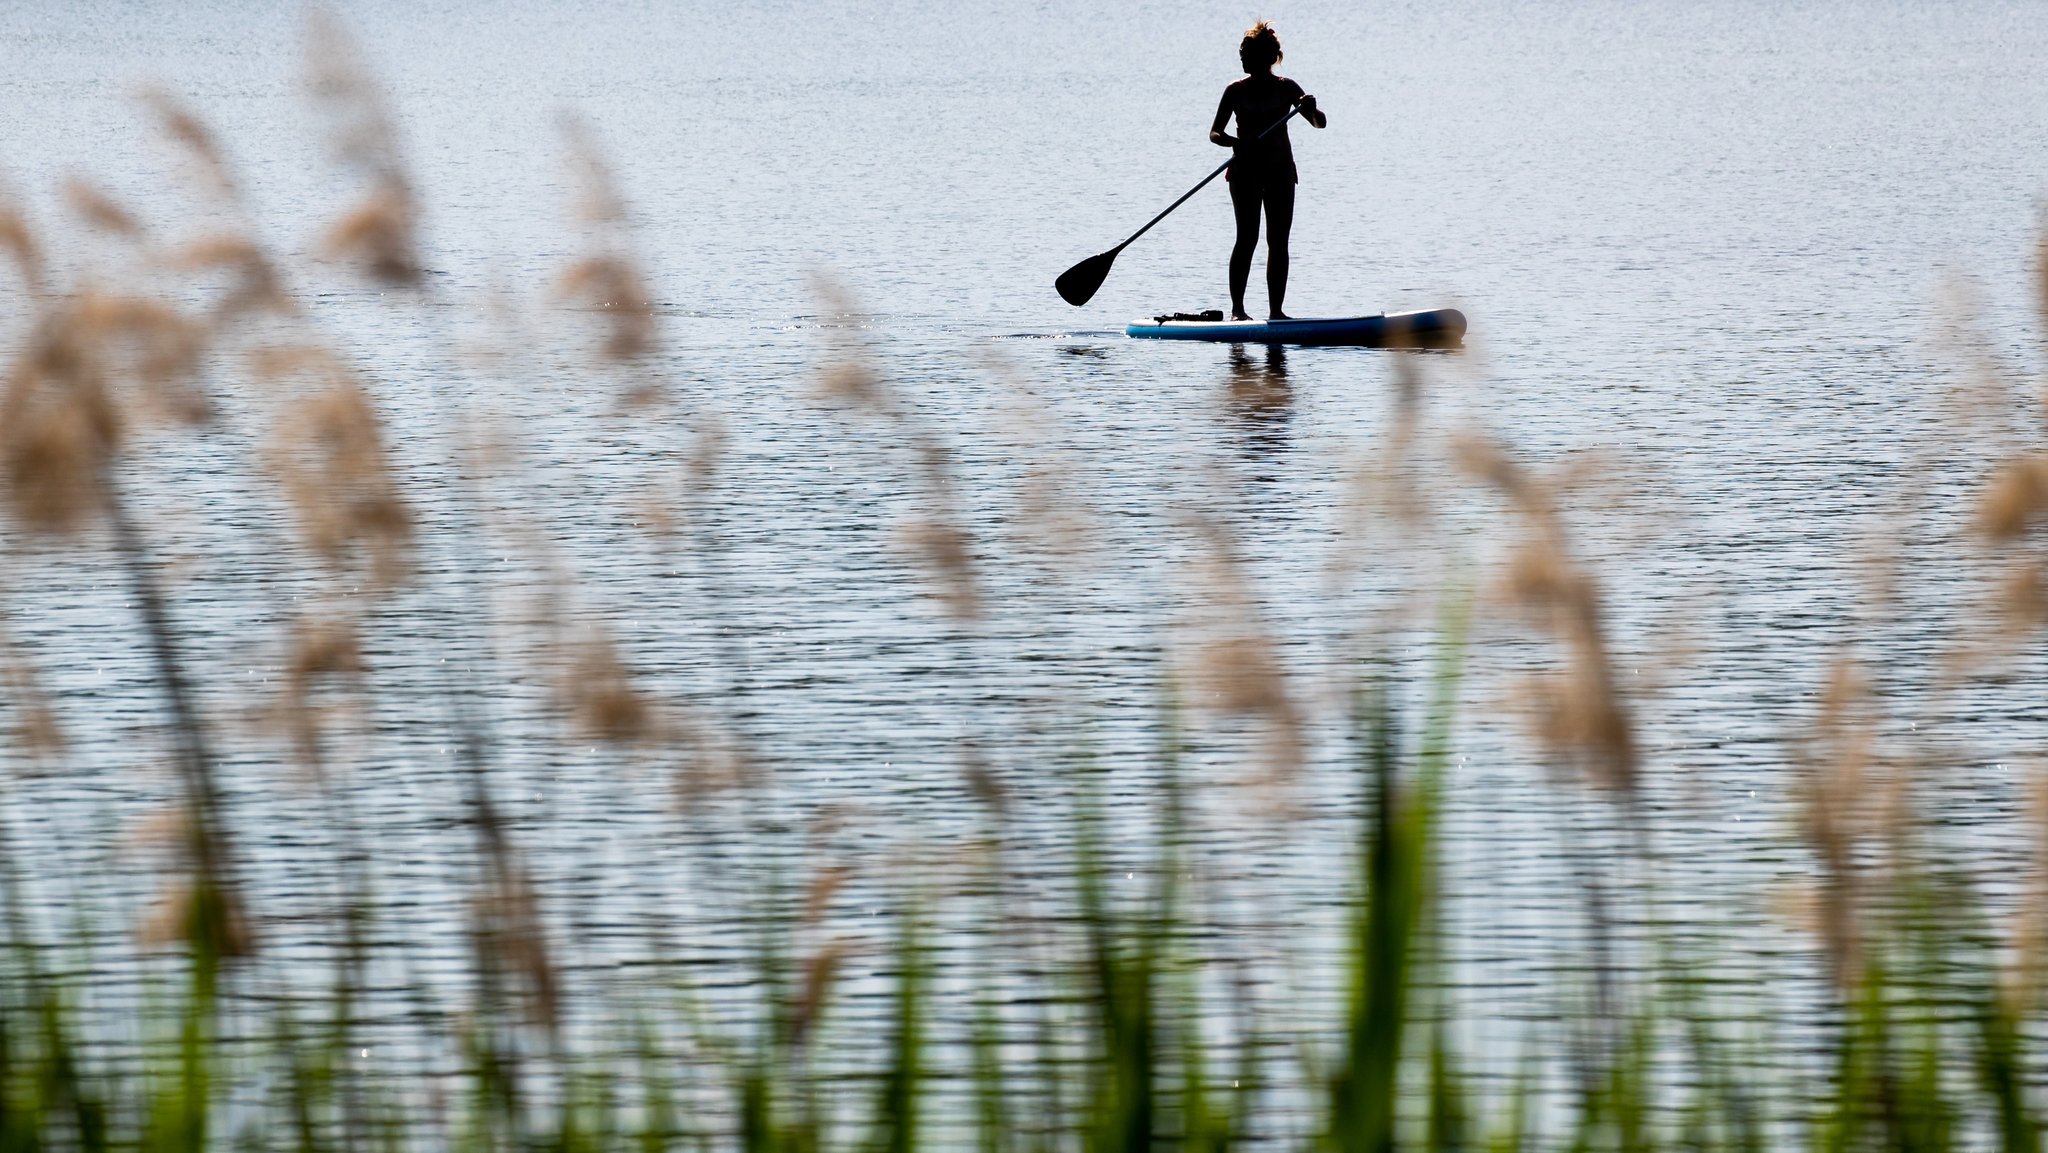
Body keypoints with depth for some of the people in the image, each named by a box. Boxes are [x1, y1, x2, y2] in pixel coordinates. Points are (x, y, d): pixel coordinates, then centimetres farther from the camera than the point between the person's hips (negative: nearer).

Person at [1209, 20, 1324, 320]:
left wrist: (1311, 109, -20)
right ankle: (1237, 308, -12)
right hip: (1245, 170, -2)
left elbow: (1320, 123, 3)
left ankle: (1276, 310, 2)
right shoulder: (1236, 91, 3)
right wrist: (1235, 142, -20)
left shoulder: (1286, 88, 5)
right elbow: (1215, 132, 1)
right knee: (1247, 237, -11)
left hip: (1280, 171, 2)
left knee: (1279, 242, 0)